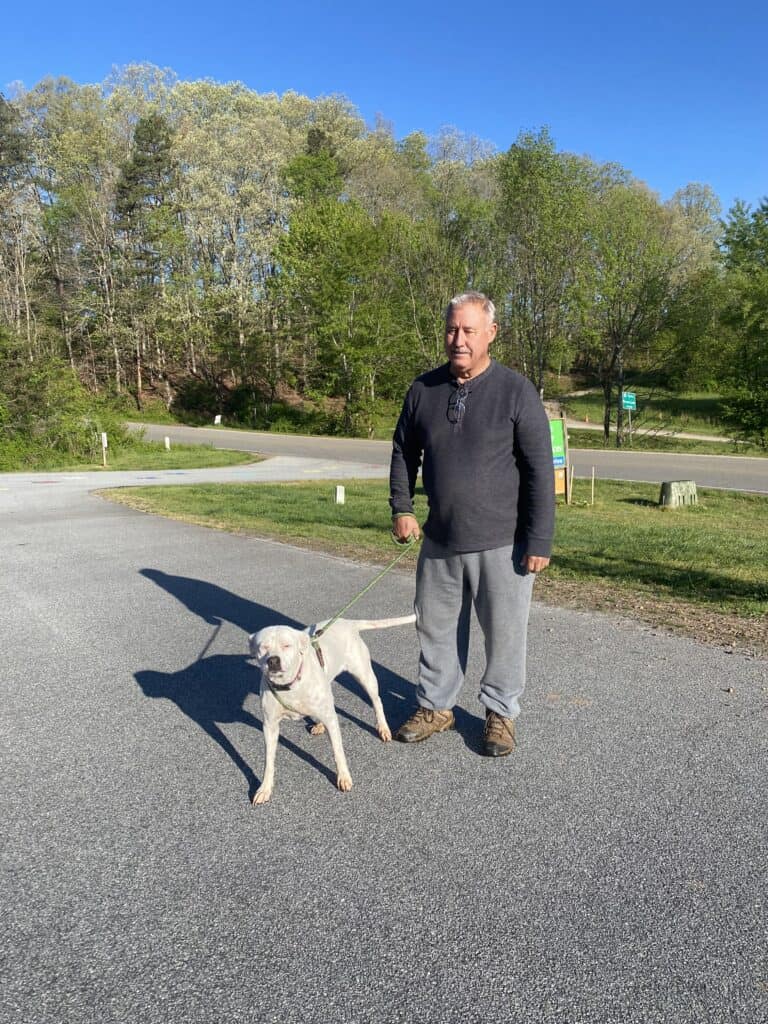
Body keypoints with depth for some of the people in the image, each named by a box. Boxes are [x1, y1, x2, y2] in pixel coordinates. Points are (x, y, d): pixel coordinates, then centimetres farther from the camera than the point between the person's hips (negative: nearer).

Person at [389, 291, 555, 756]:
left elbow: (540, 471, -10)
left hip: (502, 543, -4)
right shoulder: (424, 389, 2)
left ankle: (501, 713, 29)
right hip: (439, 540, 4)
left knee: (504, 632, 8)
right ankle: (436, 706, 34)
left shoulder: (516, 390, -10)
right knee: (437, 627, 15)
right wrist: (402, 507, 6)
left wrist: (539, 541, -13)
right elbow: (403, 452, 15)